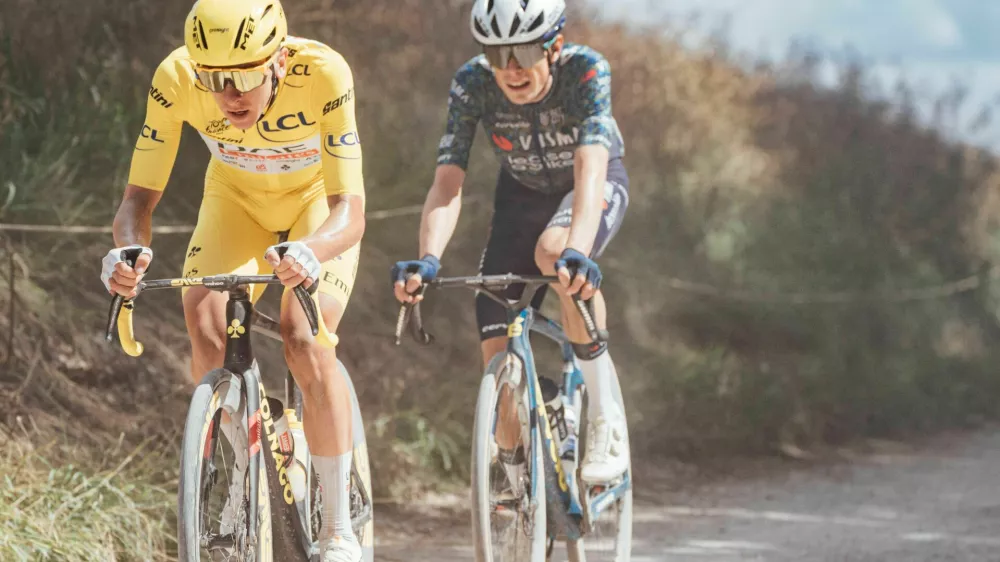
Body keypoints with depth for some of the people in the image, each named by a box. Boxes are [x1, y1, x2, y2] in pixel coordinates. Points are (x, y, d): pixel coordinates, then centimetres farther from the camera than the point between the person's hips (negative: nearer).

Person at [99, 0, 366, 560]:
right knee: (205, 319, -23)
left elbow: (350, 212, -40)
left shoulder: (324, 74, -38)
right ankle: (240, 476, 1)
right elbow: (140, 196, -26)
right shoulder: (176, 79, -31)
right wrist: (129, 250, -49)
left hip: (318, 201, -2)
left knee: (305, 342, -24)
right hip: (236, 199, 3)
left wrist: (311, 253, -62)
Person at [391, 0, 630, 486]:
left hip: (597, 186, -3)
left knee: (554, 251, -38)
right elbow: (448, 184, -32)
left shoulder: (586, 72, -34)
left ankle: (606, 416, -27)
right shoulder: (472, 85, -27)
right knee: (497, 346, -11)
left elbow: (589, 171, -46)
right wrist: (427, 260, -51)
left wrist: (576, 252, -63)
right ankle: (516, 477, 11)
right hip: (523, 193, 3)